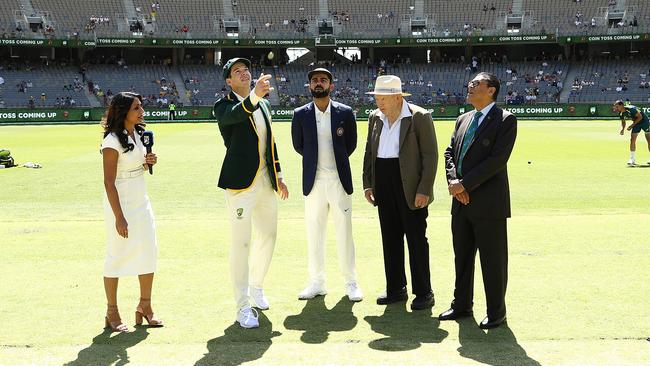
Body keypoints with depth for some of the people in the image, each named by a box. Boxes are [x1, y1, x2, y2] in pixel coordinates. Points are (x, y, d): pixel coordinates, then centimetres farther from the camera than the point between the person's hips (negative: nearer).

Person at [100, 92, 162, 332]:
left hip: (141, 202, 8)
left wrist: (148, 163, 0)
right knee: (117, 256, 1)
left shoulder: (137, 134, 8)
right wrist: (119, 217, -21)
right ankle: (112, 312, 12)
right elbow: (109, 182, -18)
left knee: (149, 251, 8)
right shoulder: (113, 140, -17)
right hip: (120, 204, -8)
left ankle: (145, 306, 20)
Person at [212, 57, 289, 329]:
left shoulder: (264, 104, 14)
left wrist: (278, 176, 18)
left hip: (266, 181, 7)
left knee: (268, 236, 18)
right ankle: (243, 307, 2)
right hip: (241, 182, -7)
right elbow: (235, 114, -32)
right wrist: (255, 95, -50)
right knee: (241, 244, -5)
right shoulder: (224, 106, -7)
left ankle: (256, 286, 39)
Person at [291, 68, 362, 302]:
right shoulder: (300, 115, 2)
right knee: (314, 234, 7)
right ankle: (317, 282, 18)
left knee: (345, 233, 4)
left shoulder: (345, 113, 0)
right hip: (314, 182, 1)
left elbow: (351, 144, 11)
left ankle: (350, 282, 14)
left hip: (339, 180, -1)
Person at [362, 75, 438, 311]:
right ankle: (396, 289, 22)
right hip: (383, 184, 6)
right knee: (390, 238, 11)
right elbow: (369, 152, 16)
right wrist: (367, 184, 10)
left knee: (416, 239, 0)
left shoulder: (420, 117, -8)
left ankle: (423, 293, 9)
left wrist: (424, 190, -15)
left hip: (410, 186, -6)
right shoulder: (375, 118, 9)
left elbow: (430, 156, -10)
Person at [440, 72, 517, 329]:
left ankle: (496, 312, 16)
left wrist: (464, 184, -17)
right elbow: (450, 152, 12)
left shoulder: (505, 120, -8)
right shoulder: (463, 120, 14)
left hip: (488, 203, -7)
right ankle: (461, 305, 30)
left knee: (493, 260, 3)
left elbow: (498, 159, -17)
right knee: (462, 257, 16)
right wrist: (453, 181, -7)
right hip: (462, 202, 7)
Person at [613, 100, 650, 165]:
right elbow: (623, 122, 8)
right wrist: (622, 129, -11)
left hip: (644, 120, -6)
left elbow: (640, 117, -25)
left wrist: (632, 125, -27)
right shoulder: (621, 113, -8)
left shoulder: (631, 109, -31)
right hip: (636, 123, 6)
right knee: (632, 140, -5)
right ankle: (632, 160, -3)